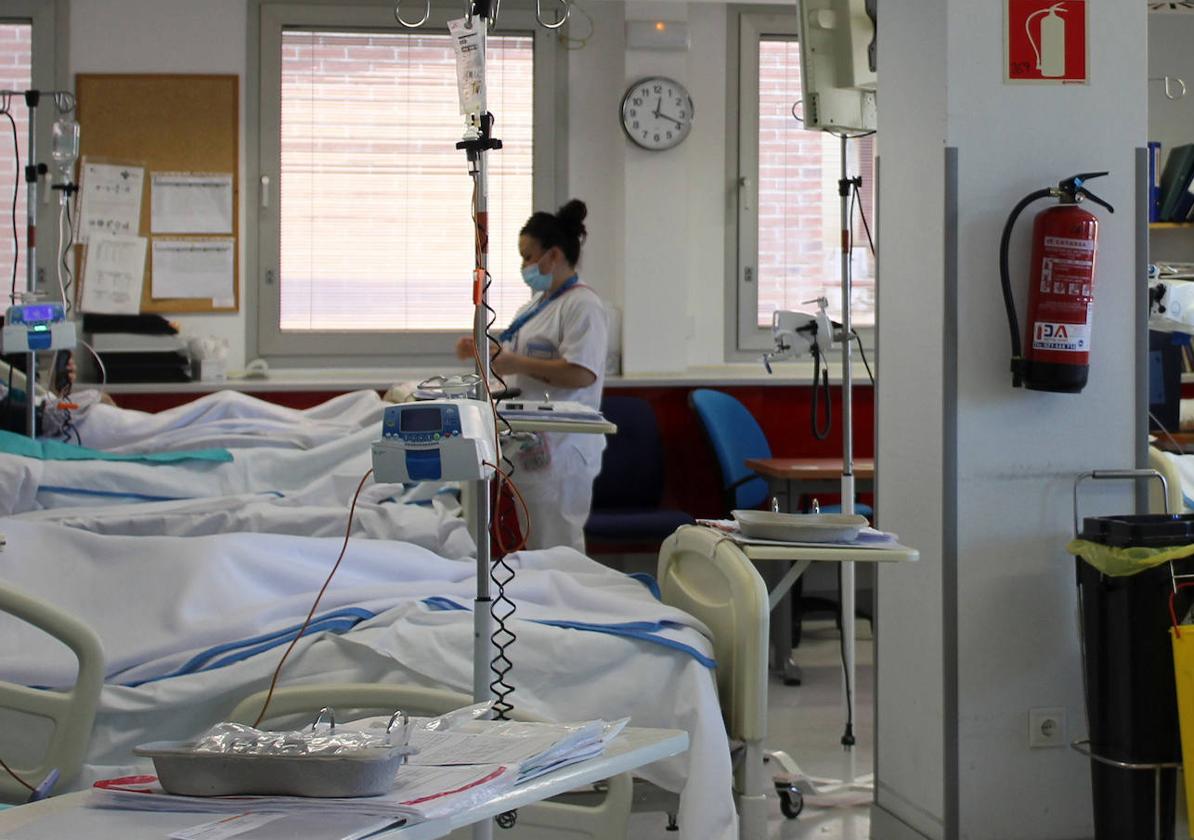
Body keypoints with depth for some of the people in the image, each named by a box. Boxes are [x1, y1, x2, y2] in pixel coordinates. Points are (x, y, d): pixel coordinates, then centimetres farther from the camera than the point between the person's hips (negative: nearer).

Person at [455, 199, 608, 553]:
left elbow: (581, 374, -24)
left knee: (556, 552, -7)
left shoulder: (582, 306, -13)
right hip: (529, 448, 10)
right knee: (535, 550, 14)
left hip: (558, 453, -10)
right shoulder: (538, 304, 17)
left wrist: (517, 364, -21)